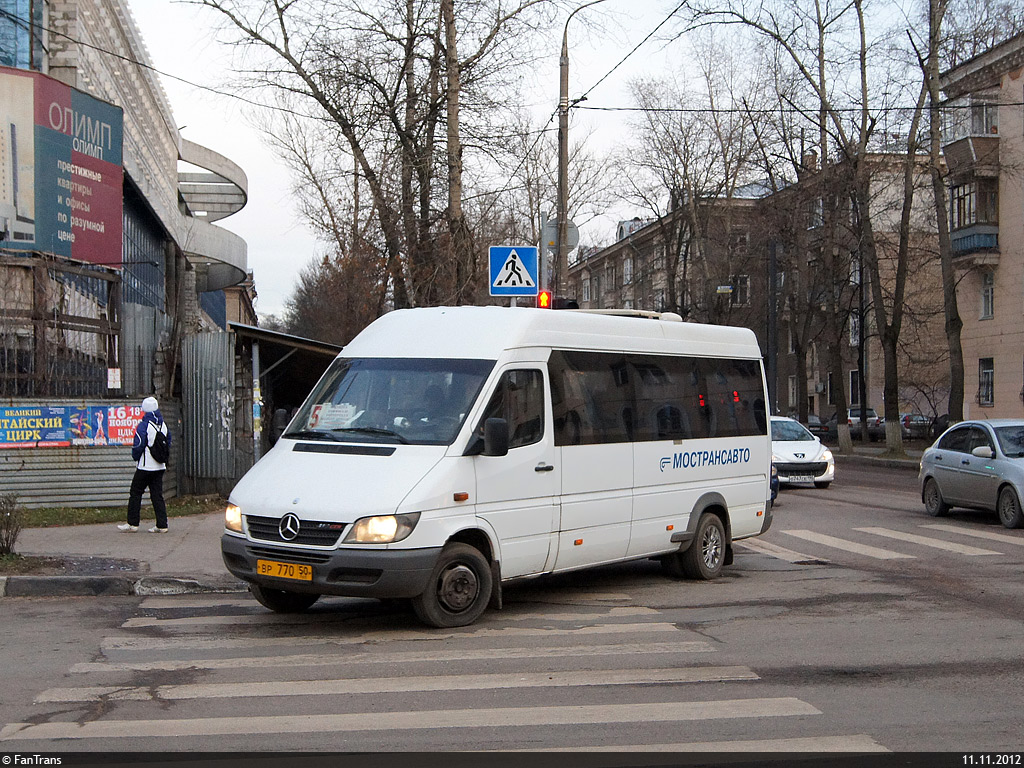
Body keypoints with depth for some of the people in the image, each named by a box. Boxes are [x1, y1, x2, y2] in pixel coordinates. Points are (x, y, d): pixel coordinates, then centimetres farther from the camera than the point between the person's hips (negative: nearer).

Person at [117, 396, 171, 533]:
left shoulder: (143, 425, -14)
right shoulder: (163, 425, 7)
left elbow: (137, 446, -15)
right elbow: (168, 443, 17)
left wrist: (136, 457, 4)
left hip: (145, 466, -6)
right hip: (160, 467, 6)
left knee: (135, 493, 4)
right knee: (157, 495, 8)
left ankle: (132, 523, 6)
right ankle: (162, 525, 3)